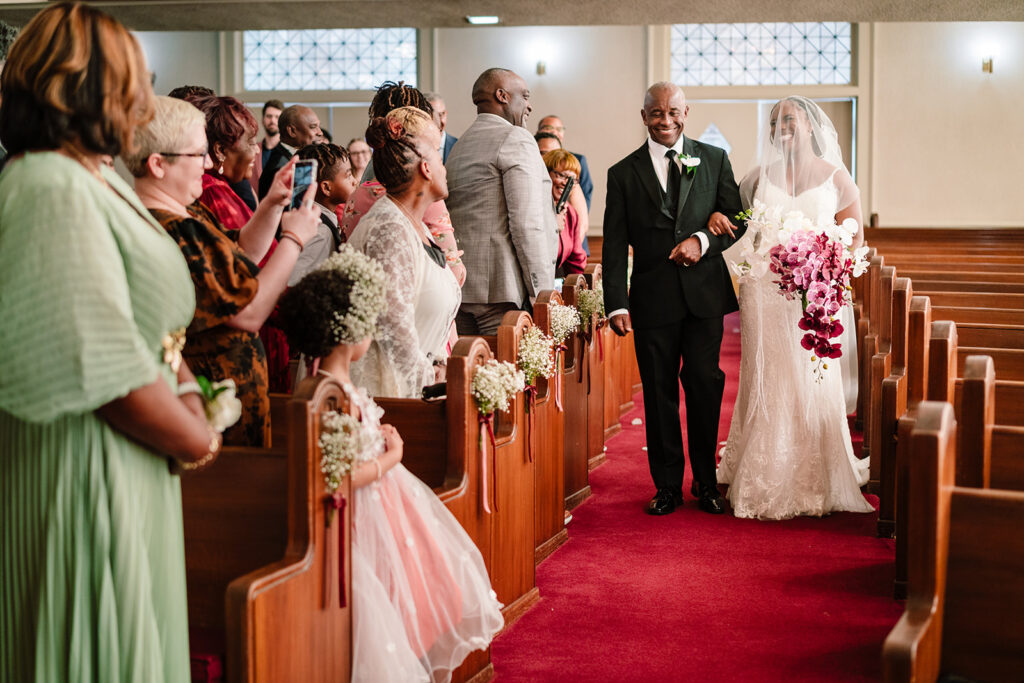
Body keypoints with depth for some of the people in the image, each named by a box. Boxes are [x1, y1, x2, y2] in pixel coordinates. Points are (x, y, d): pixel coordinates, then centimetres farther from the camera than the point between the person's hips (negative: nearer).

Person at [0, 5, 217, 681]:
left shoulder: (99, 178, 10)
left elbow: (153, 316, 18)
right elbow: (100, 366, -26)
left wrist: (185, 387, 1)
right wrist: (197, 440, -13)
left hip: (134, 466, 9)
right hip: (87, 470, -9)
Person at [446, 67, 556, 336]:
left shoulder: (459, 146, 20)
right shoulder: (516, 139, -6)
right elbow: (527, 223, -15)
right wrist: (542, 294, -13)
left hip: (461, 287, 8)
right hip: (502, 287, -8)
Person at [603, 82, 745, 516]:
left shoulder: (714, 160, 10)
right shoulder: (623, 174, 6)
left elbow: (736, 218, 9)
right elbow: (615, 246, 2)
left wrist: (704, 241, -11)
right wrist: (616, 303, -7)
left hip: (705, 293, 0)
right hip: (653, 299, 0)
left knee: (705, 384, 0)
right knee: (659, 393, 4)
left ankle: (706, 482, 15)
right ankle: (667, 485, 15)